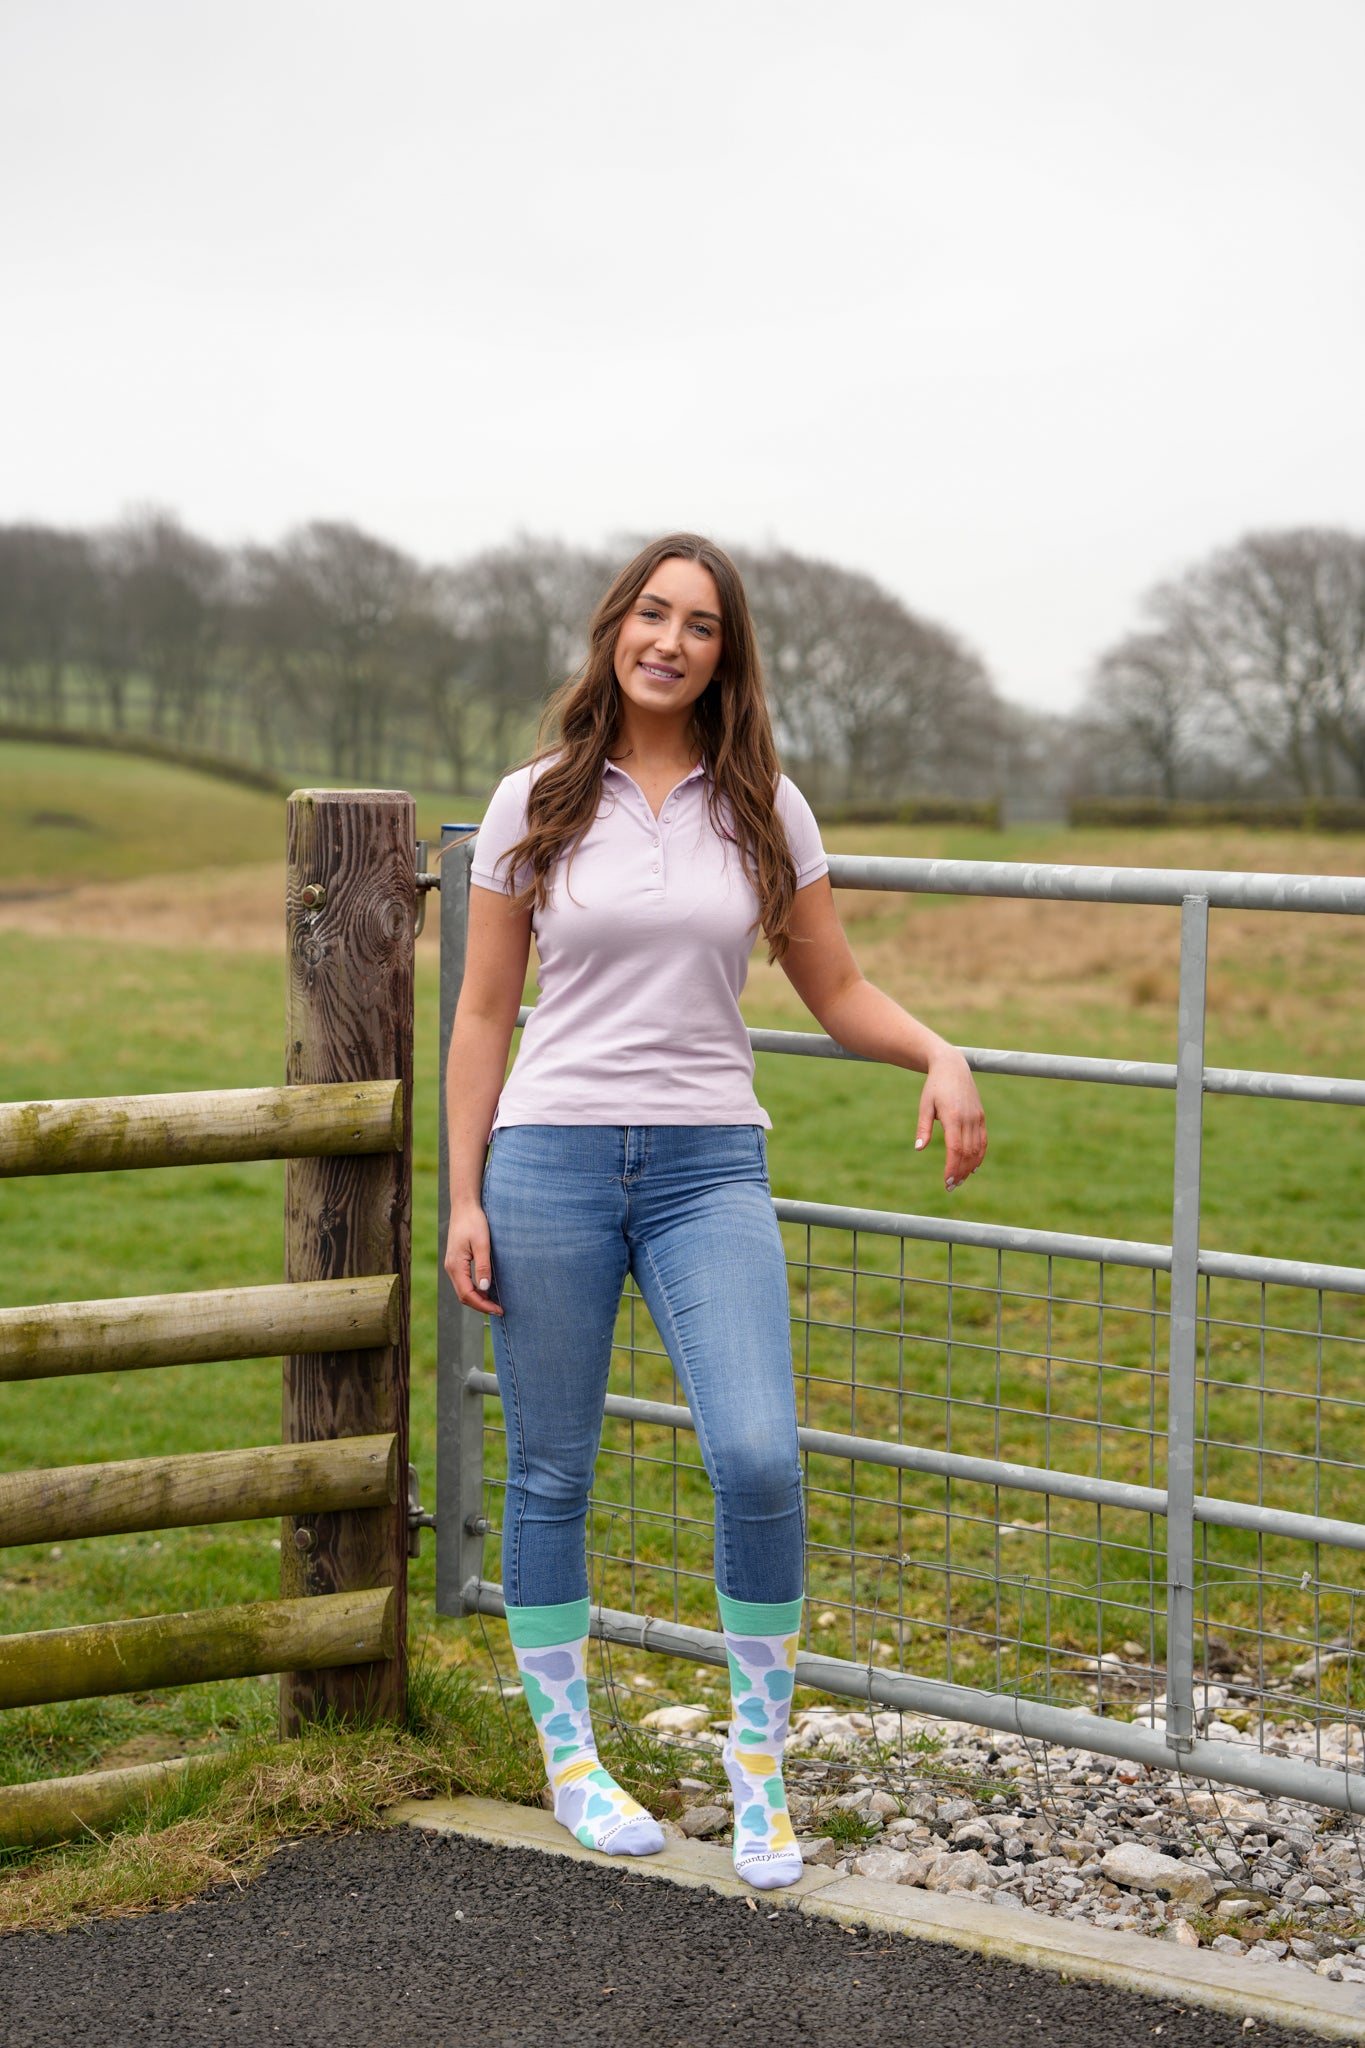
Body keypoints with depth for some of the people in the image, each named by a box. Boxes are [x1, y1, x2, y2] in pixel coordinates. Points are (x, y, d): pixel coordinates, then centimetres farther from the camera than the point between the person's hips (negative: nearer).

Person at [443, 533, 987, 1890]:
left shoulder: (763, 808, 6)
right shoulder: (534, 804, 3)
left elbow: (834, 989, 11)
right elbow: (483, 1012, 6)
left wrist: (939, 1054, -9)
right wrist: (464, 1198, 0)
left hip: (709, 1168, 0)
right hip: (551, 1160, 0)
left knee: (759, 1459, -16)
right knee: (550, 1476, 5)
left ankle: (758, 1768, 1)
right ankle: (571, 1761, 22)